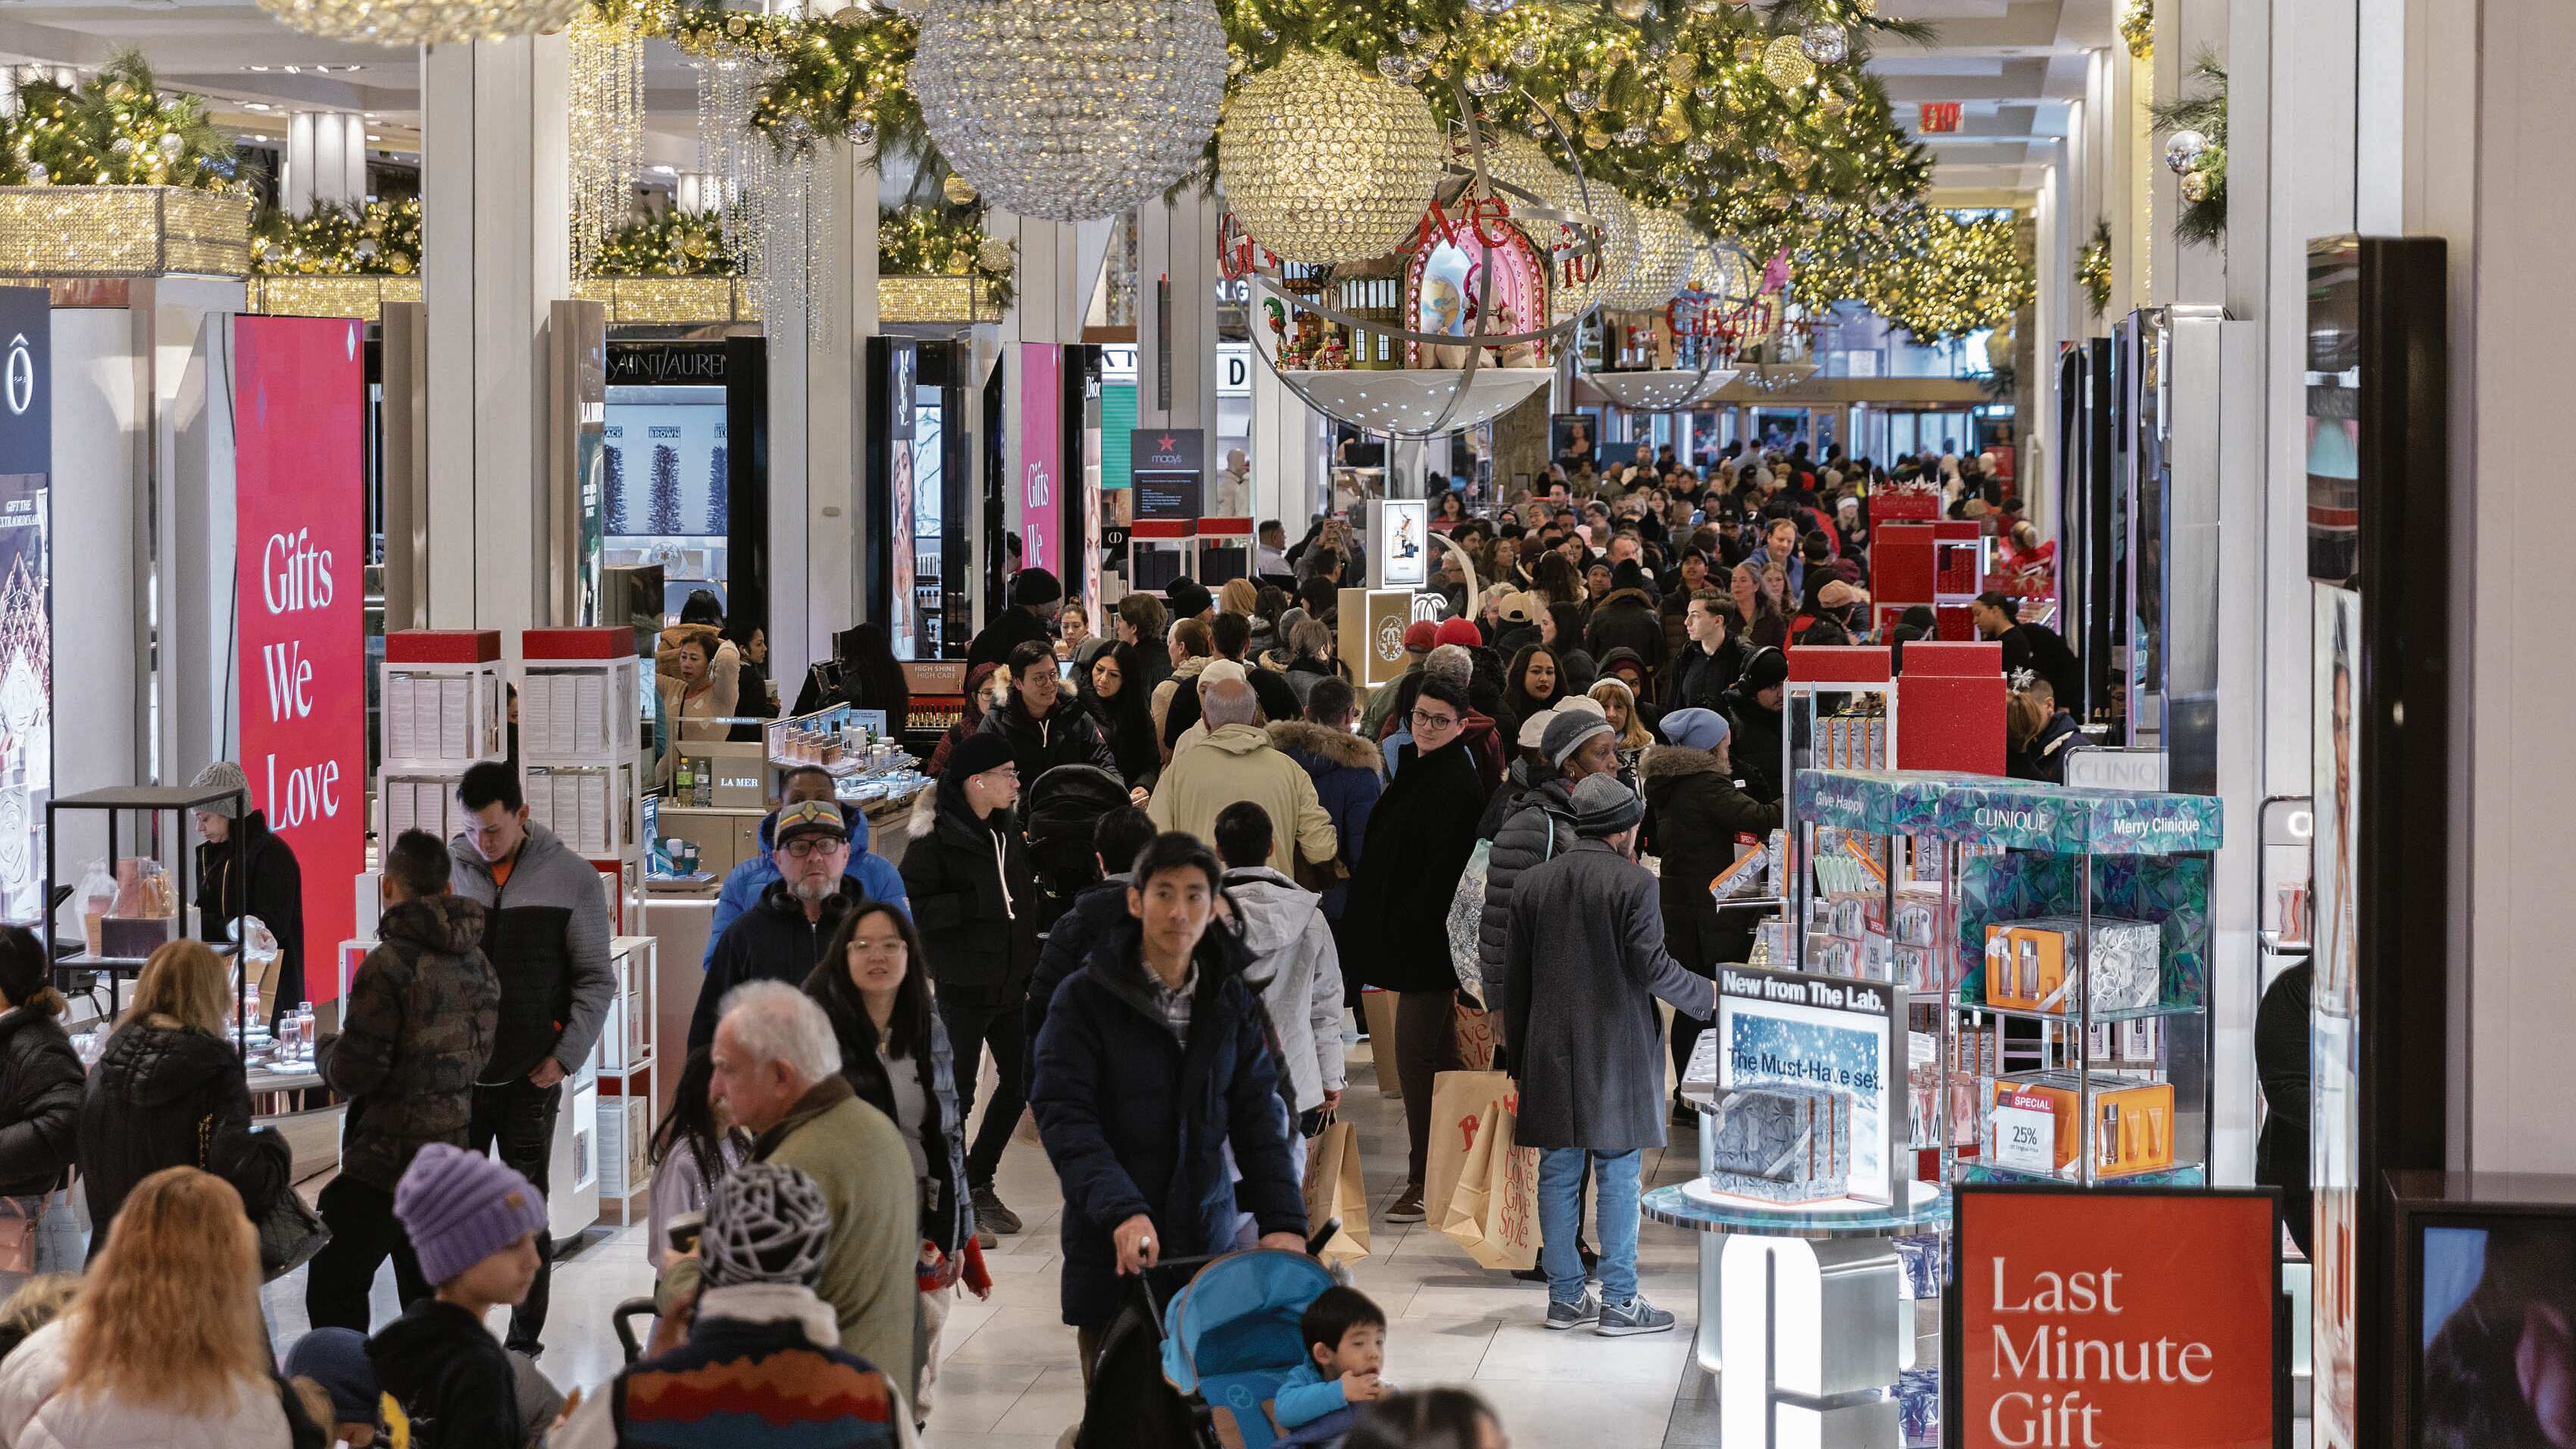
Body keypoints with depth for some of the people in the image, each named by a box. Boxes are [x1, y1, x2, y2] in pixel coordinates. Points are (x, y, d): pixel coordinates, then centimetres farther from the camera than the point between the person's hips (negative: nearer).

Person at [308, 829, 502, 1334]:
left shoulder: (389, 964, -16)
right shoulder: (475, 962, 8)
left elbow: (356, 1072, -18)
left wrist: (329, 1060, 5)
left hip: (386, 1158, -8)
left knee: (332, 1288, -4)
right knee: (426, 1293, 16)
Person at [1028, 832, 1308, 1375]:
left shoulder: (1232, 1002, 9)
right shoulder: (1084, 997, -4)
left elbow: (1258, 1117, 7)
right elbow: (1063, 1115, -13)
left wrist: (1283, 1219, -8)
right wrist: (1120, 1209, -28)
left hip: (1208, 1247, 3)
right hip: (1112, 1249, -3)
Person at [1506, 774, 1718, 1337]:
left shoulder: (1531, 883, 6)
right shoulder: (1634, 883, -10)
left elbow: (1514, 975, 9)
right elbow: (1652, 966, -13)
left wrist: (1519, 1055, 16)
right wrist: (1705, 995, 5)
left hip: (1550, 1055, 5)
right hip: (1615, 1052, -5)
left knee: (1558, 1175, 9)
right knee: (1617, 1176, 1)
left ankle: (1565, 1296, 13)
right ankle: (1619, 1301, 2)